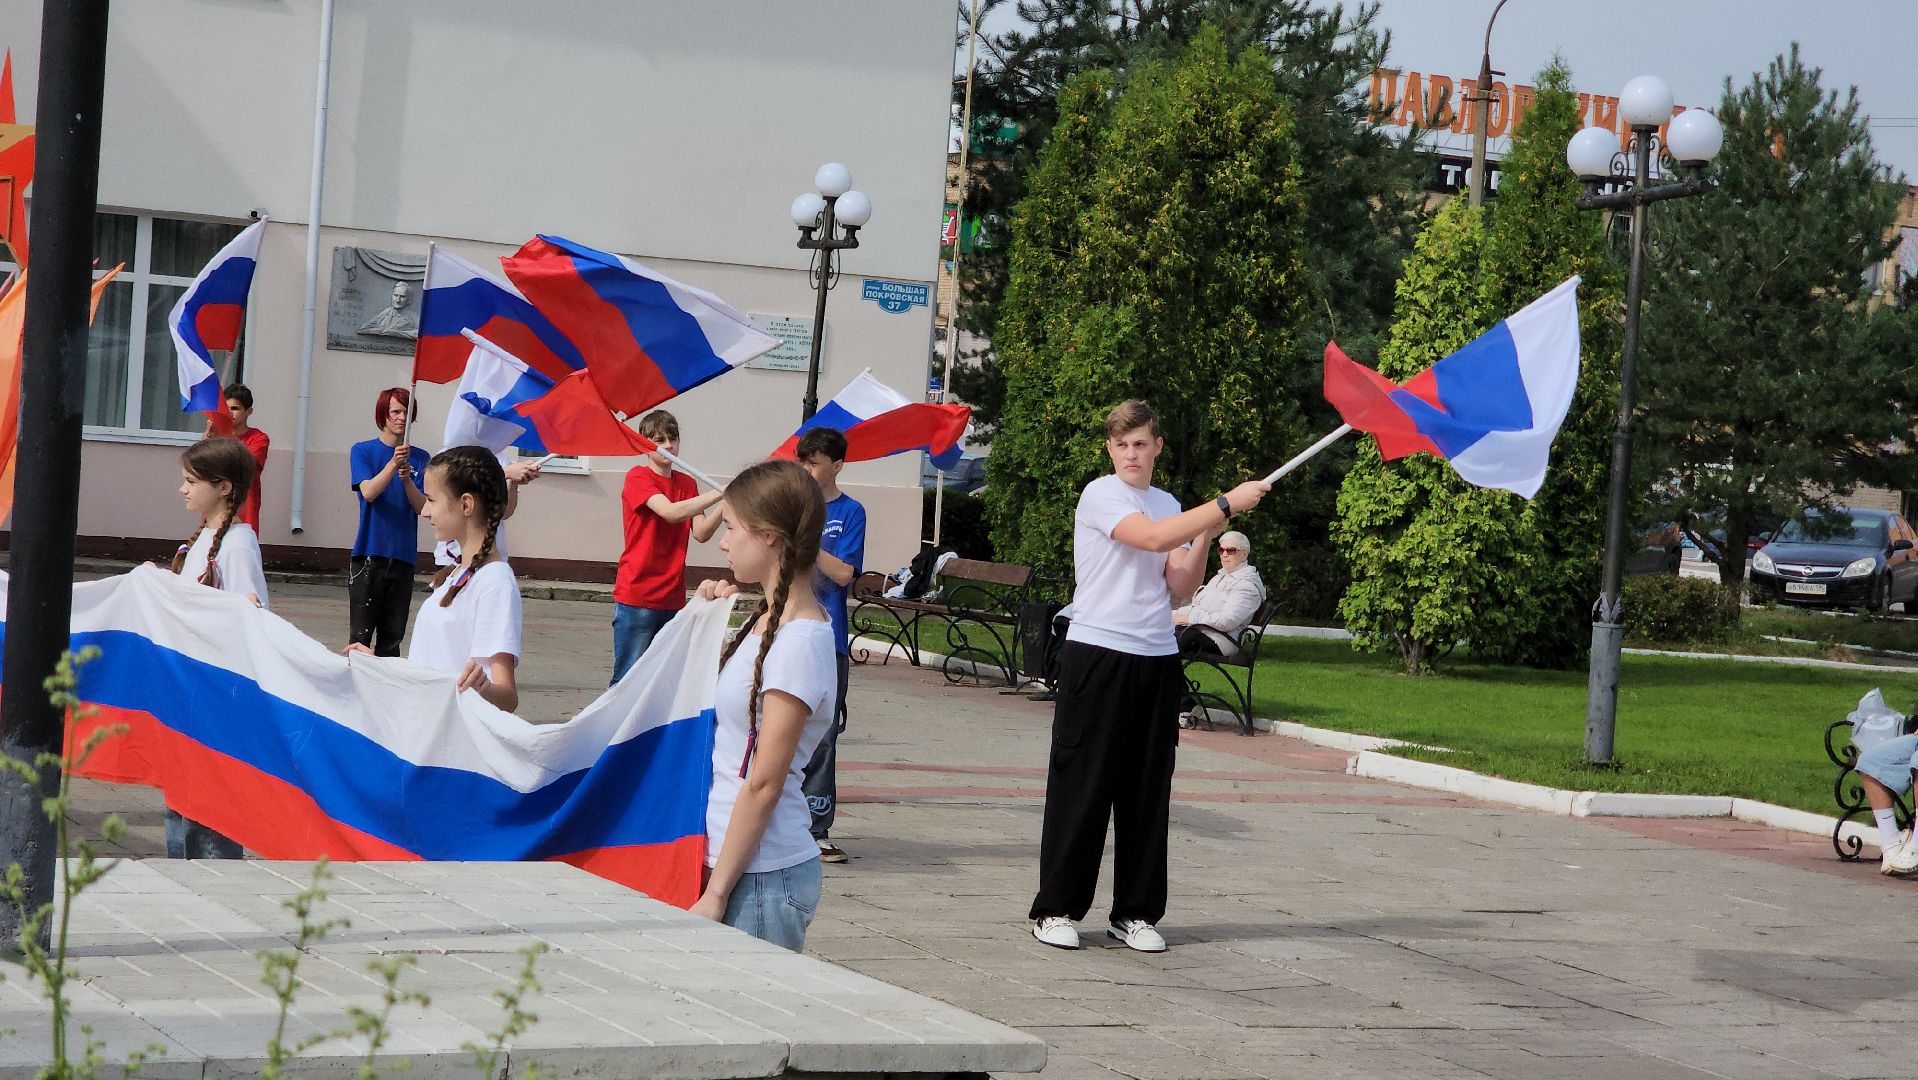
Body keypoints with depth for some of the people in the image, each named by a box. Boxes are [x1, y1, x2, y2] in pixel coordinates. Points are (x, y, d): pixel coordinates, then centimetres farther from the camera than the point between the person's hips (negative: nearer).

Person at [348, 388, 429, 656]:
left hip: (403, 556, 3)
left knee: (392, 637, 6)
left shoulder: (420, 458, 8)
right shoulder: (363, 451, 2)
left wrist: (407, 480, -17)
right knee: (362, 634, -4)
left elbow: (422, 507, 1)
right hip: (369, 553, -3)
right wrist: (393, 464, -27)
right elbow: (369, 492, -13)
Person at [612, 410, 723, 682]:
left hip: (673, 597, 6)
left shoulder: (687, 484, 13)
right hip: (637, 595, -6)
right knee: (629, 679, -3)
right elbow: (670, 512, -21)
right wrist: (719, 494, -25)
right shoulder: (638, 477, -6)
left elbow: (701, 533, 2)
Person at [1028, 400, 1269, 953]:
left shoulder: (1169, 506, 15)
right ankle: (1056, 909, 4)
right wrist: (1225, 504, -17)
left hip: (1156, 658, 6)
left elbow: (1179, 584, 8)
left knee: (1147, 789, 6)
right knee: (1082, 784, -3)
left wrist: (1205, 535, -6)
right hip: (1098, 652, -6)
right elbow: (1153, 537, -20)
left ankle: (1136, 912, 13)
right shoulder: (1100, 495, -5)